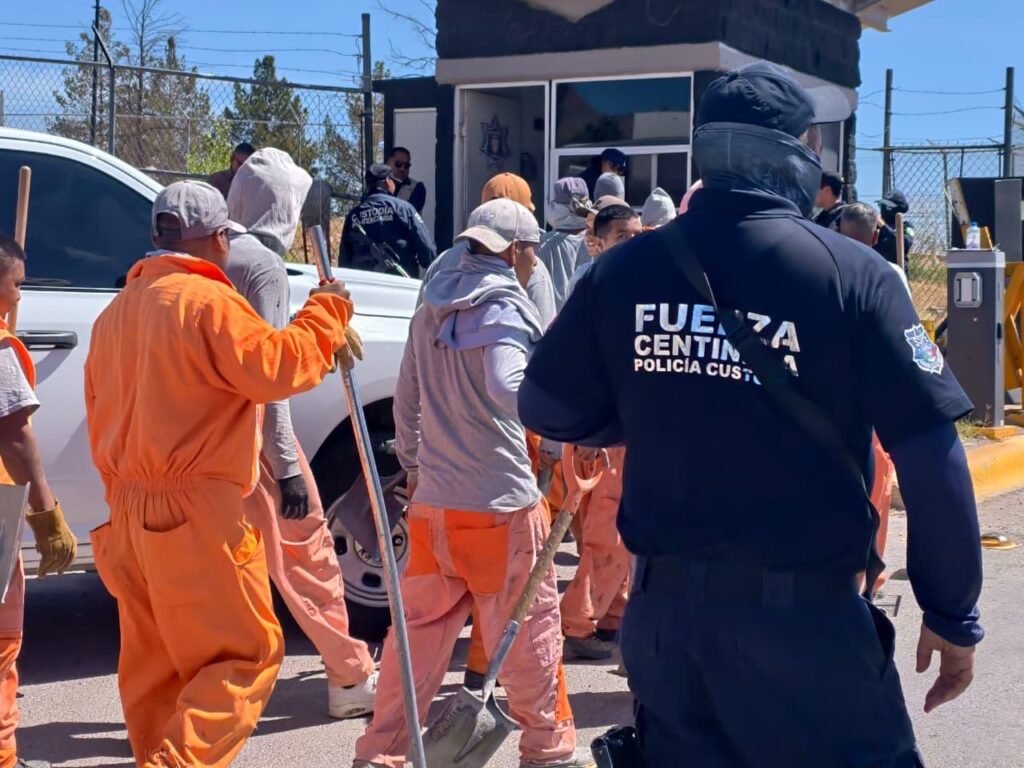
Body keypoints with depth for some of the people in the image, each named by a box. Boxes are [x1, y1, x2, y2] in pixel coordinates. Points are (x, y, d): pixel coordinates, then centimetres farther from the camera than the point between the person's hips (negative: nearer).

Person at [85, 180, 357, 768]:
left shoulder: (117, 312, 17)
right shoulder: (207, 300, -11)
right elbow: (275, 368, -18)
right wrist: (327, 313, -4)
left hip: (130, 511, 9)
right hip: (195, 513, -9)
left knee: (154, 664, 13)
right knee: (248, 653, -3)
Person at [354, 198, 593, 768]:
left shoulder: (432, 311, 12)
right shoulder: (506, 309, -11)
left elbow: (407, 399, 18)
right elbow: (507, 389, -28)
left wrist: (414, 465, 27)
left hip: (432, 499, 7)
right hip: (500, 501, -7)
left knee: (421, 626, 13)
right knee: (529, 626, 6)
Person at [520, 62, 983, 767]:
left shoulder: (625, 268, -1)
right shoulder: (851, 273, -11)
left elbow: (545, 410, 6)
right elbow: (931, 457, -12)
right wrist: (954, 615, -3)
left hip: (664, 604, 4)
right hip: (803, 611, -4)